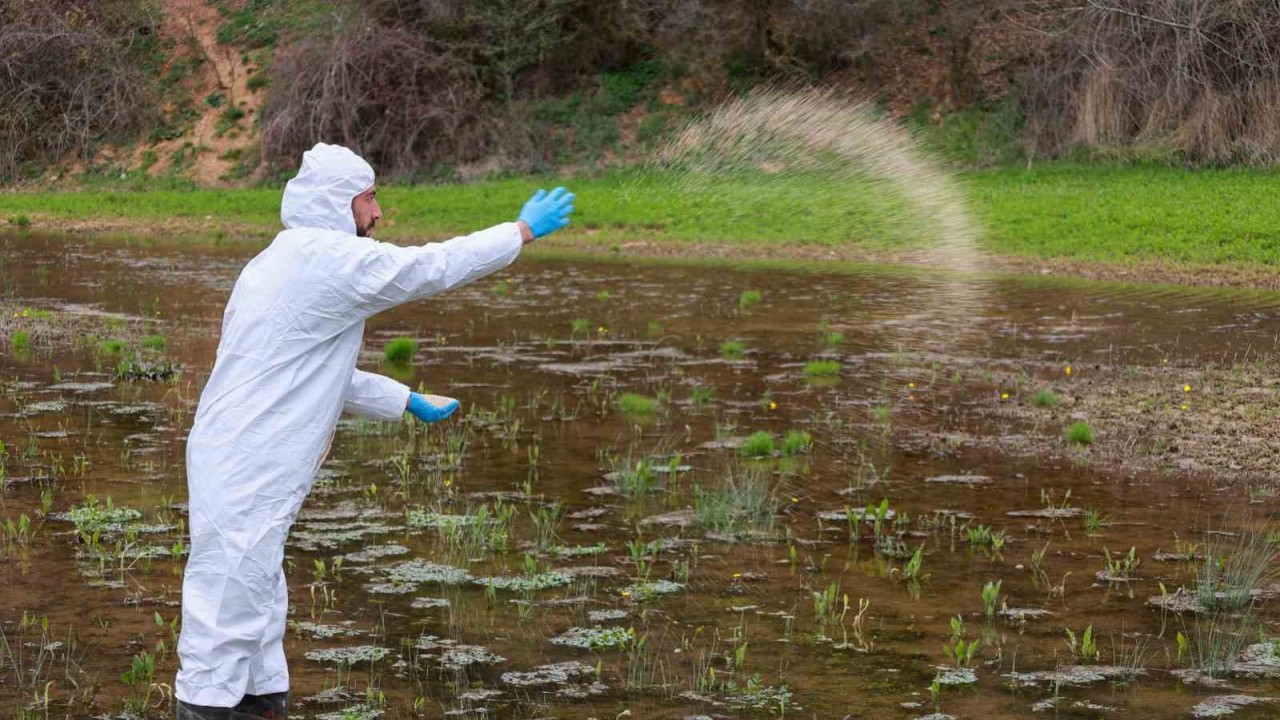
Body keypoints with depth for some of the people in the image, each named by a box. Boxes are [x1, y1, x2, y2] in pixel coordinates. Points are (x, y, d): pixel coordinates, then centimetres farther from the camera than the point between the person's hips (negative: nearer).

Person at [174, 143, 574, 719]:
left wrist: (409, 402, 33)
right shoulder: (330, 258, -13)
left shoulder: (280, 264, 17)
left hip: (237, 471, 10)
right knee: (228, 618, -6)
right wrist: (524, 230, 8)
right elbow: (435, 267, -5)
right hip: (248, 479, -10)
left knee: (260, 608, 18)